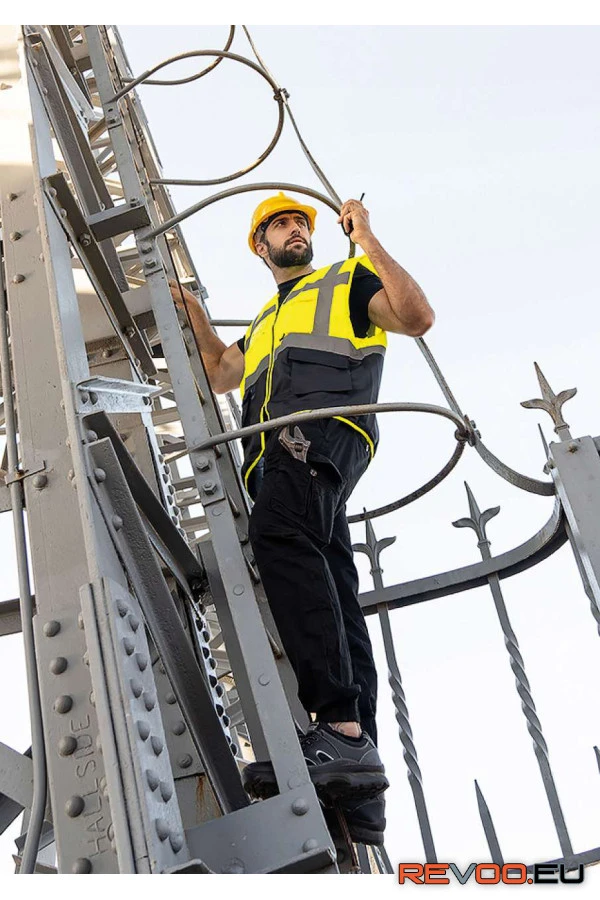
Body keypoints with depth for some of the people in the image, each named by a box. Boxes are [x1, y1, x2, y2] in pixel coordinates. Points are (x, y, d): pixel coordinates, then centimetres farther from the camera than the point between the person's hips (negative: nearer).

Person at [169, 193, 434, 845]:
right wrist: (191, 310, 35)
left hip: (326, 422, -6)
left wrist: (367, 240, 7)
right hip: (274, 451, 7)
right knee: (334, 599, -8)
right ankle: (359, 788, -17)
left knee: (280, 530, -37)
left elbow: (418, 318, 8)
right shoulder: (265, 321, 43)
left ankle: (341, 730, -46)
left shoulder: (349, 279, 24)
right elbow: (220, 376, 38)